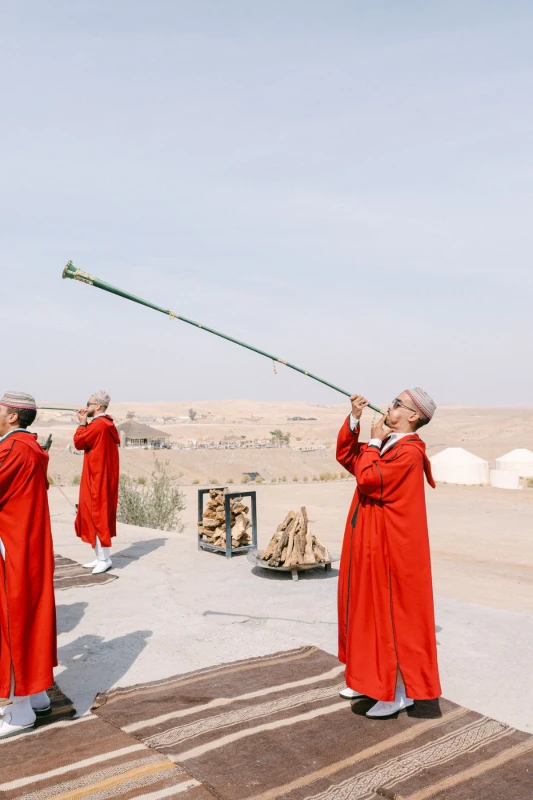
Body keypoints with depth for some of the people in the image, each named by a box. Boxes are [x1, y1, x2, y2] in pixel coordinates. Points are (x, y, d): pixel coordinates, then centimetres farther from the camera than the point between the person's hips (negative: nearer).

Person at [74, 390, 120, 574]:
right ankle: (101, 557, 18)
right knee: (96, 515, 13)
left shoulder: (98, 424, -17)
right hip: (101, 478, 10)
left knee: (97, 516, -6)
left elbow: (79, 442, -13)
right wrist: (85, 423, 10)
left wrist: (82, 423, -2)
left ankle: (104, 559, -1)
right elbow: (88, 441, 17)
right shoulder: (106, 424, 15)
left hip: (98, 479, -10)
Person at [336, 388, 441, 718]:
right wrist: (354, 420, 2)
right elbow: (346, 457, 13)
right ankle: (373, 678, 30)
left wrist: (374, 442, -12)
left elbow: (367, 477, -26)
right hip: (371, 544, 10)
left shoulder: (409, 451, -19)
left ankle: (401, 690, 13)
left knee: (393, 613, 0)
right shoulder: (388, 445, 11)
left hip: (391, 547, -10)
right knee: (371, 610, 16)